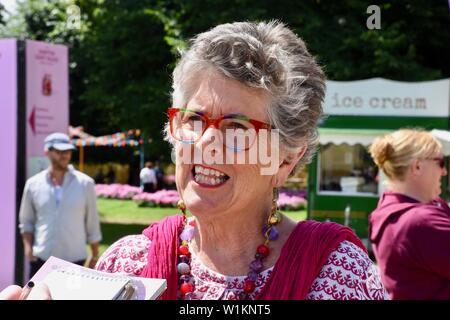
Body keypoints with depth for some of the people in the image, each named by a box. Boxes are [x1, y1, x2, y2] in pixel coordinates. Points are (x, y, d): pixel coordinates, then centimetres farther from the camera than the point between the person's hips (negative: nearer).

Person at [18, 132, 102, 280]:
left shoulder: (85, 183, -3)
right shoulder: (33, 184, 1)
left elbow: (92, 222, 3)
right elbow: (26, 221, 10)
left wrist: (95, 255, 5)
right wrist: (28, 246, -5)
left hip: (74, 258, -1)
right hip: (41, 258, 1)